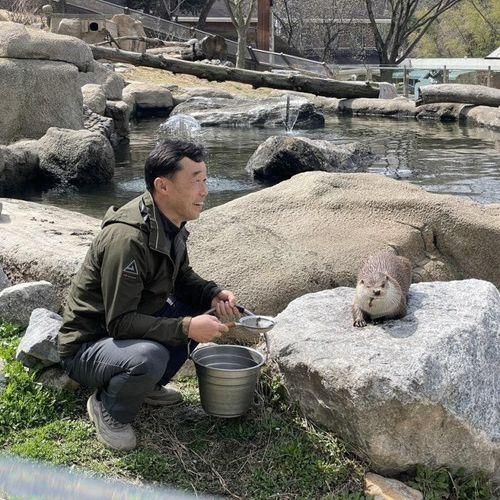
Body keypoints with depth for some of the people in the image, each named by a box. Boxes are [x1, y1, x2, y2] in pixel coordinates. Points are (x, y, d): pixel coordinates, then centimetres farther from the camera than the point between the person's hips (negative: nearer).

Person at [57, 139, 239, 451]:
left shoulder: (171, 224, -3)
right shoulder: (127, 238, -32)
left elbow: (182, 277, 12)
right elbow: (121, 323, -30)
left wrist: (213, 294, -8)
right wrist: (185, 328, -34)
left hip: (134, 324, 9)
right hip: (85, 346, -9)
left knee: (201, 309, -1)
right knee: (149, 356, -37)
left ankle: (149, 386, 12)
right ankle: (108, 409, -4)